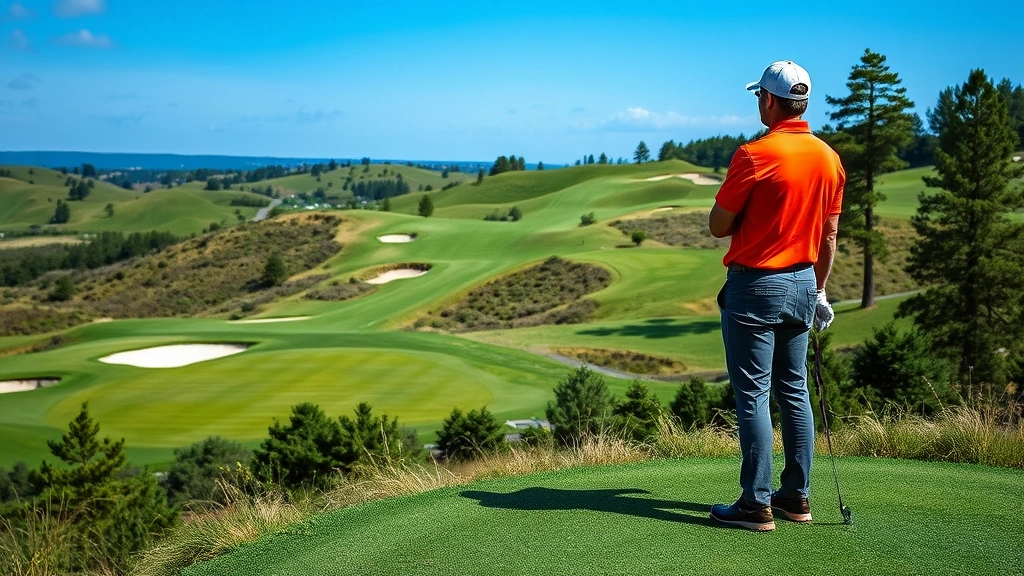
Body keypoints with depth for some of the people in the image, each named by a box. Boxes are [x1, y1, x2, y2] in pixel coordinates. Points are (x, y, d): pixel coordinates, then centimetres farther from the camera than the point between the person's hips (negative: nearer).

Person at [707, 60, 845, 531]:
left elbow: (719, 226, -11)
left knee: (753, 395, -2)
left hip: (755, 285, -7)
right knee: (794, 391, 13)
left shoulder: (755, 155, -16)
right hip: (803, 283, 7)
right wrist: (819, 290, 20)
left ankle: (756, 504, 1)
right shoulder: (828, 158, 5)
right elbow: (830, 234, 11)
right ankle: (796, 496, 19)